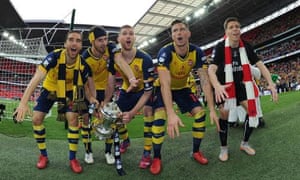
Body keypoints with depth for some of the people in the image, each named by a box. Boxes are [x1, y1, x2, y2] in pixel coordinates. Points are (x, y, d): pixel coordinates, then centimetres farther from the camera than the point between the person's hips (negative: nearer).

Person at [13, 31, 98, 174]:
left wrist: (91, 98, -31)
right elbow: (37, 78, -42)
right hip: (49, 89, 0)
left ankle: (73, 159, 1)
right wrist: (23, 102, -53)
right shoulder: (55, 56, -33)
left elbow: (84, 86, -10)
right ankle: (43, 155, 14)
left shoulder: (83, 64, -25)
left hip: (68, 92, 0)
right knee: (36, 119, -6)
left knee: (73, 119, -14)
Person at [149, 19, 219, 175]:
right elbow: (165, 84, -41)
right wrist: (171, 114, -51)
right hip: (164, 88, -4)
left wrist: (212, 109, -26)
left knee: (200, 113, -8)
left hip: (182, 87, 4)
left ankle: (196, 151, 14)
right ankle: (156, 158, -5)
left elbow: (205, 81, -19)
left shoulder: (197, 52, -19)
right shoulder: (165, 52, -32)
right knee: (159, 117, -24)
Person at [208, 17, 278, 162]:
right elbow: (211, 69, -32)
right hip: (224, 85, -4)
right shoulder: (220, 47, -20)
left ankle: (244, 143, 17)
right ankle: (224, 148, 11)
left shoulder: (246, 46, -6)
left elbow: (260, 64, -5)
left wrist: (271, 83, -17)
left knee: (252, 111, -5)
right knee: (224, 113, -9)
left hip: (240, 83, 4)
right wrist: (217, 87, -51)